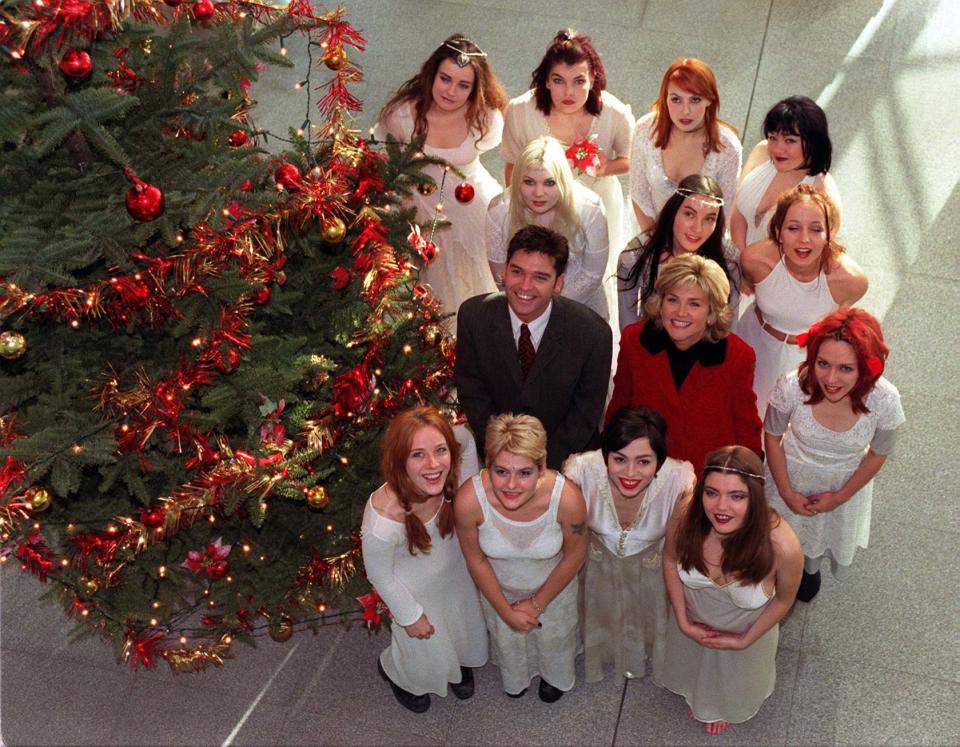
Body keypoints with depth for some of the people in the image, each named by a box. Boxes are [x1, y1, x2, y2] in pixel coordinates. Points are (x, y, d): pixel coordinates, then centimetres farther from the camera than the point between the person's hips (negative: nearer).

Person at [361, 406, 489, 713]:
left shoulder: (449, 479, -35)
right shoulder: (383, 517, -45)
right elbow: (379, 573, -25)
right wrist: (410, 615, -8)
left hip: (456, 570, 4)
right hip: (417, 589, -4)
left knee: (466, 633, 31)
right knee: (425, 654, 24)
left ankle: (458, 664, 68)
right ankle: (394, 671, 61)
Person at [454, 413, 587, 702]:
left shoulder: (567, 499, -41)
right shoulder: (469, 500, -39)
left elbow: (574, 556, -19)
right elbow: (476, 559, -18)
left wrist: (538, 603, -8)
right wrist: (505, 610, -8)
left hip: (552, 586, 0)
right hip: (498, 587, 1)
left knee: (554, 636, 31)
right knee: (507, 638, 32)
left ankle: (555, 676, 67)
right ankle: (515, 677, 68)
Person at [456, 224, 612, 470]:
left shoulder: (593, 333, -18)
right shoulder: (473, 316, -12)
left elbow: (586, 412, -6)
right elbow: (471, 391, -1)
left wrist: (545, 463, -10)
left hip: (567, 454, -1)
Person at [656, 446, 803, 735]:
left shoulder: (782, 546, -41)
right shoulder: (685, 516, -35)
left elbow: (783, 600, -17)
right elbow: (671, 559, -12)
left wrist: (745, 640, -11)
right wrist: (683, 622, -11)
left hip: (746, 633, -1)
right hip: (693, 624, 2)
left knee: (734, 681, 33)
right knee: (692, 665, 36)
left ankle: (726, 707, 69)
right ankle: (696, 696, 71)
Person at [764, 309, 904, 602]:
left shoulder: (885, 400, -34)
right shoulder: (792, 387, -36)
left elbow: (877, 454, -12)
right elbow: (772, 436, -14)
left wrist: (840, 497, -6)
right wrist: (786, 492, -9)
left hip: (844, 484, 1)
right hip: (792, 478, -1)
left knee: (828, 531, 31)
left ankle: (809, 567, 67)